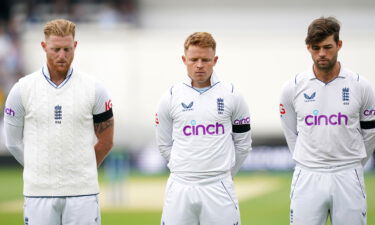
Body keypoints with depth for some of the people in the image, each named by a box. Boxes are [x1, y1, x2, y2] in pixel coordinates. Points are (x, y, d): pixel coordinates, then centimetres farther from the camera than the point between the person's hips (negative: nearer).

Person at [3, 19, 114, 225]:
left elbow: (105, 141, 10)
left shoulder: (94, 90, 1)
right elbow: (13, 140, 8)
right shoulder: (23, 89, 1)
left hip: (82, 191, 0)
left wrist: (82, 171, 11)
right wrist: (41, 170, 11)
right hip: (38, 192, 0)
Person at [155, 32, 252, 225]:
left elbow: (242, 144, 11)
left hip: (218, 189, -1)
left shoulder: (231, 96, 3)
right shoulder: (171, 97, 5)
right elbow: (164, 145, 13)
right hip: (180, 188, 1)